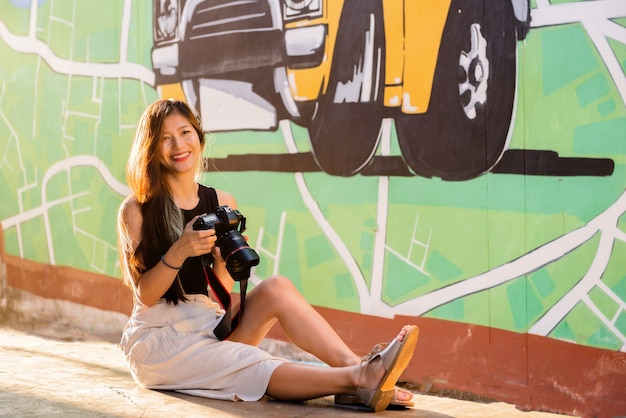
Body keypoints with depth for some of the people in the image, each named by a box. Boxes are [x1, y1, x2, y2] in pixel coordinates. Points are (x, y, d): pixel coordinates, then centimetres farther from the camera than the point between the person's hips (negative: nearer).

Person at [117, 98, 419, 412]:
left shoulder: (221, 203, 6)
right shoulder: (137, 210, -5)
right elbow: (144, 295, -11)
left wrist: (222, 260, -19)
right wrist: (179, 252, -27)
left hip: (207, 325, 4)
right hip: (157, 339, -4)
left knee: (276, 288, -22)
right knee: (254, 369, -30)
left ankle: (355, 366, -37)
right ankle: (355, 380, -42)